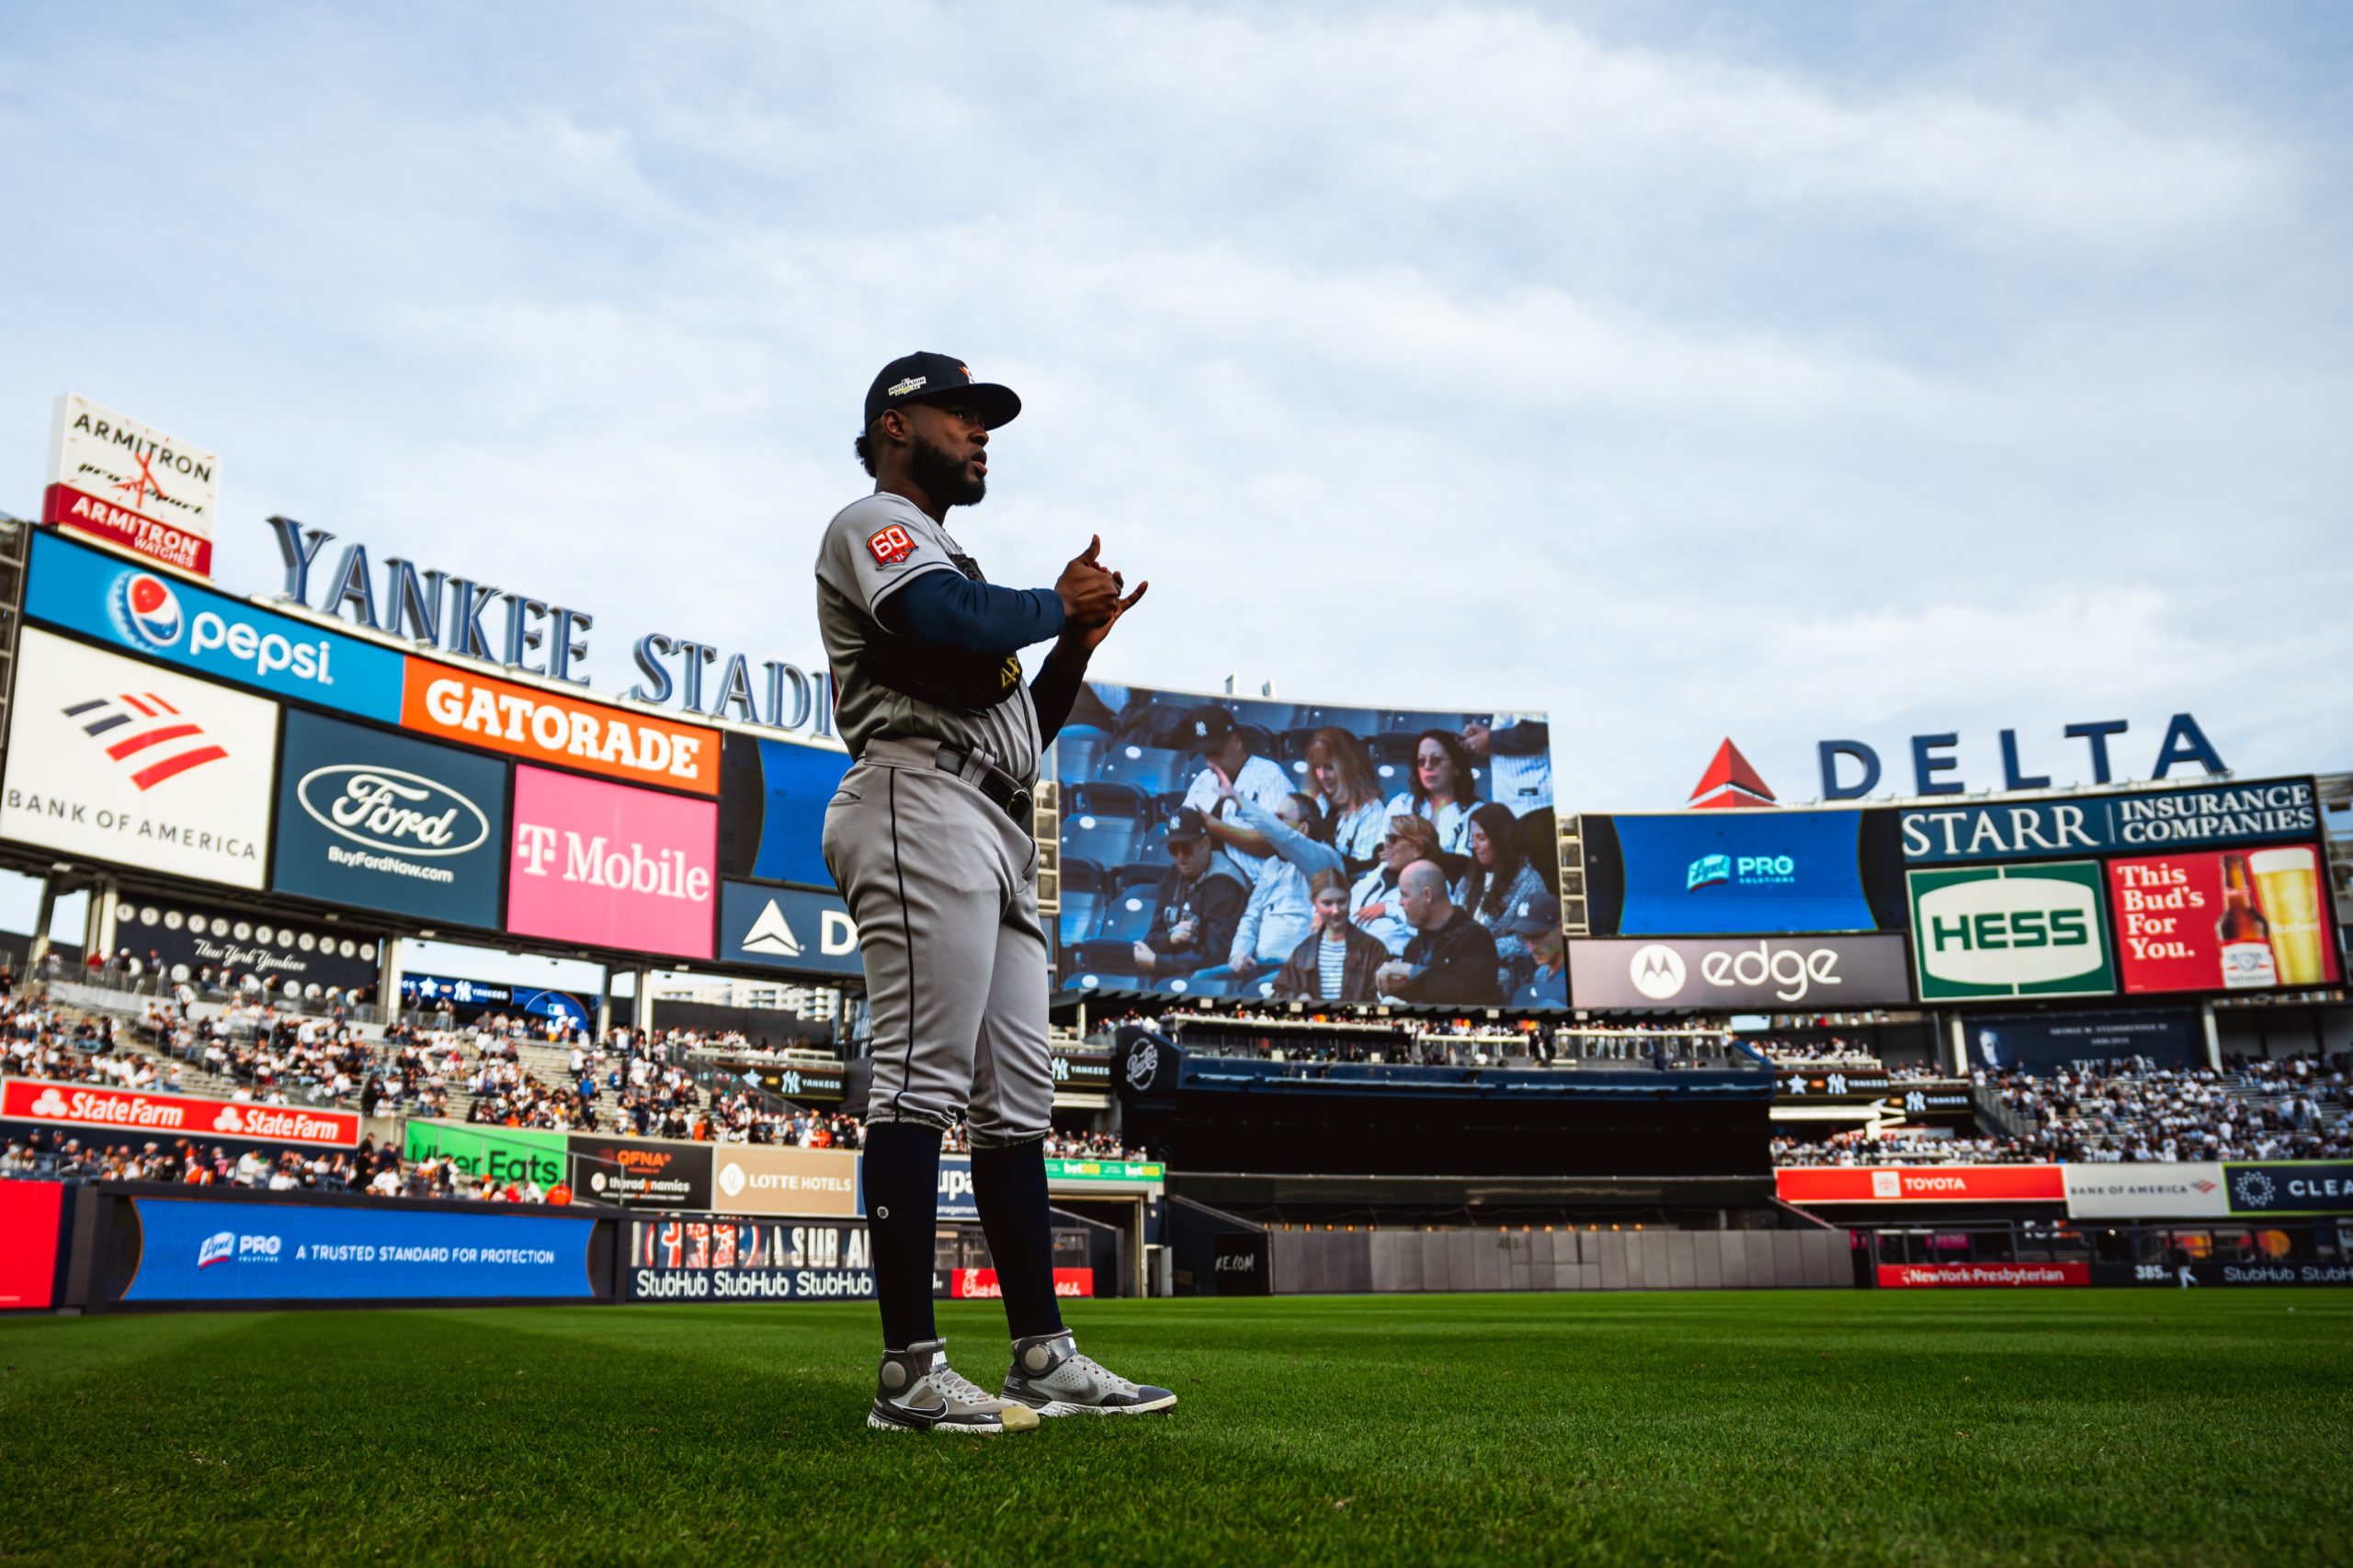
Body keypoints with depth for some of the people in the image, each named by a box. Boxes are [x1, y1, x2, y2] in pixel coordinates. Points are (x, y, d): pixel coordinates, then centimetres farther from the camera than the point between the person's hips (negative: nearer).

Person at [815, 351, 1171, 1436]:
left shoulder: (950, 564, 34)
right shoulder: (872, 523, 6)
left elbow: (1024, 726, 29)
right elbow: (958, 629, -17)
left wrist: (1079, 642, 17)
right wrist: (1058, 600, 1)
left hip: (997, 837, 10)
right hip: (921, 800, -10)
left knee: (1016, 1098, 6)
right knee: (922, 1078, -15)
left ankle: (1043, 1357, 9)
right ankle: (909, 1373, -14)